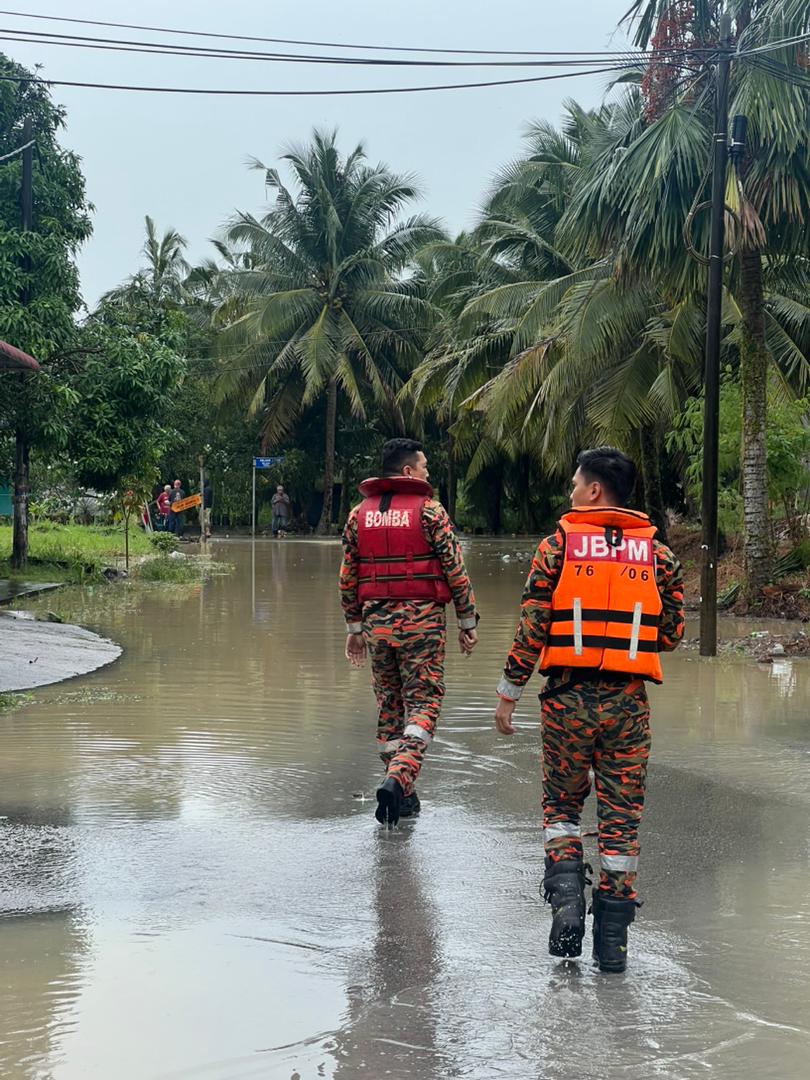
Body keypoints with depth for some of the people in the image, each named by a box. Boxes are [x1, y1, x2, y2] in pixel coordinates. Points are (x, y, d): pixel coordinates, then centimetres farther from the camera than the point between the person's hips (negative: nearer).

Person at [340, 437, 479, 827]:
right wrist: (468, 623, 2)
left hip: (376, 621, 5)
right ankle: (399, 777, -23)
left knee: (389, 704, 13)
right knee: (423, 702, -2)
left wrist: (354, 627, 19)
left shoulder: (359, 514, 8)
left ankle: (401, 795, 17)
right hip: (422, 620, -4)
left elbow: (347, 577, 10)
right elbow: (455, 571, -6)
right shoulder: (429, 511, -6)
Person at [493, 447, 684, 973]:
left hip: (570, 697, -1)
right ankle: (614, 937, 7)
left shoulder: (559, 545, -2)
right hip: (629, 701, 2)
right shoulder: (657, 553, 5)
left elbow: (531, 627, -5)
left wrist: (509, 692, 2)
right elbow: (673, 631, 7)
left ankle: (566, 895, -4)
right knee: (621, 815, 7)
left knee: (561, 804, 16)